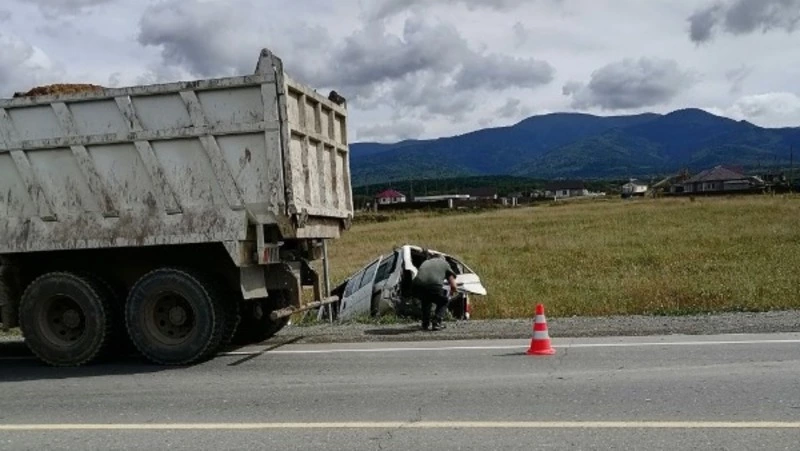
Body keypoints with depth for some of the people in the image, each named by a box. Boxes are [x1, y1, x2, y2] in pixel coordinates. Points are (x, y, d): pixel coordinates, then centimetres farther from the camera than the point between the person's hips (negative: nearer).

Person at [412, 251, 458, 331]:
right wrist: (451, 293, 44)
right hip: (434, 286, -3)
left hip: (417, 286, 4)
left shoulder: (425, 262, 36)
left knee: (425, 300, 38)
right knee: (443, 302, 28)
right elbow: (453, 286, 21)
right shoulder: (444, 263, 27)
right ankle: (437, 323, 11)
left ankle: (425, 324, 29)